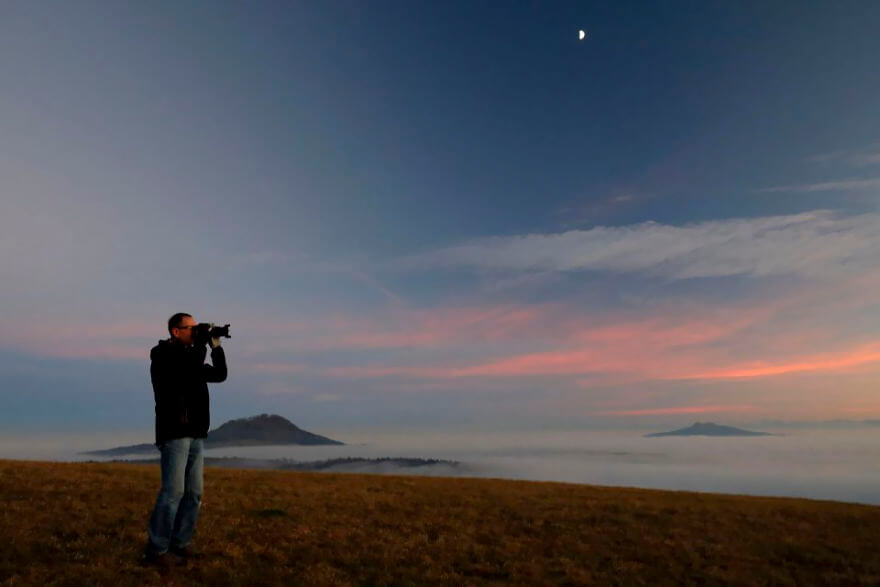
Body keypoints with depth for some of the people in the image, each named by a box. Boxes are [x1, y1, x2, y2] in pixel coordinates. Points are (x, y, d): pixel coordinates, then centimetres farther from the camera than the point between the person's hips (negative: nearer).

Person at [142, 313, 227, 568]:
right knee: (173, 491, -10)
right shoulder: (162, 355, -6)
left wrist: (216, 346, 9)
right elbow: (192, 365, -24)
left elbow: (219, 374, 17)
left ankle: (179, 542, 16)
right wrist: (200, 342, -9)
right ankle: (155, 549, 0)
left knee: (194, 493, 6)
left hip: (196, 435, 8)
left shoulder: (191, 357, 17)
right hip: (174, 434, -7)